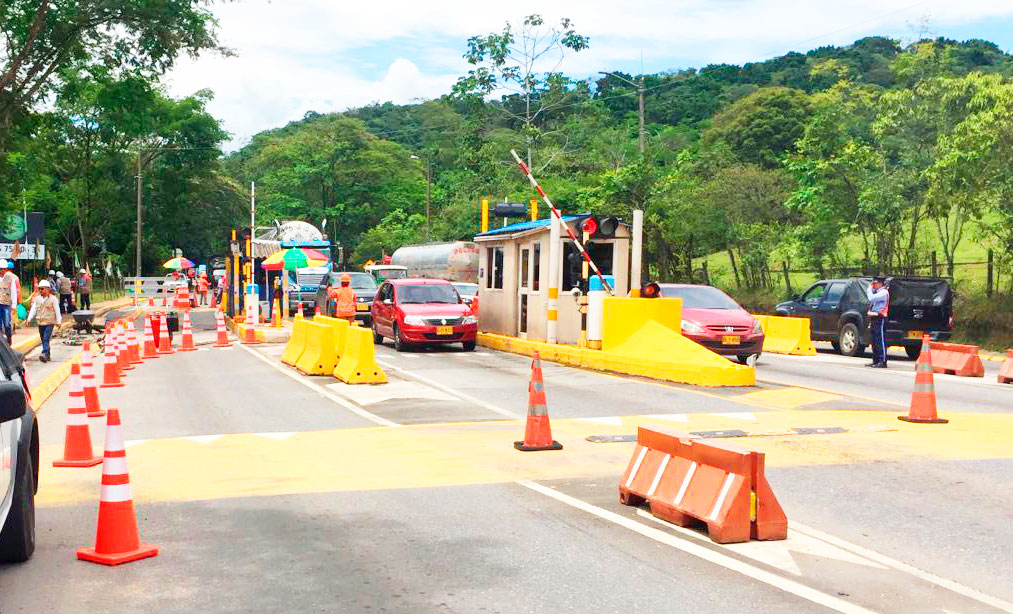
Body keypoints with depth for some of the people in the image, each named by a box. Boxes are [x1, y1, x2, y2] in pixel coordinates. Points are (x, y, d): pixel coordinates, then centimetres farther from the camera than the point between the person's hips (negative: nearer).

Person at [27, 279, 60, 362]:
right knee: (43, 340, 11)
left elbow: (57, 311, -3)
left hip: (49, 322, -6)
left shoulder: (53, 299, -5)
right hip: (40, 322, 6)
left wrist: (58, 321, -6)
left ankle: (44, 355, -25)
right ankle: (47, 355, 22)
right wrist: (29, 319, -4)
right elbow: (33, 309, 7)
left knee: (46, 339, -17)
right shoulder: (37, 299, 9)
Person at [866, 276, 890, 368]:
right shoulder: (877, 292, 20)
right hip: (874, 318, 10)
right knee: (874, 341, 12)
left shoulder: (884, 292, -11)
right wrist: (870, 289, 10)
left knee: (880, 340, -11)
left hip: (879, 319, -10)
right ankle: (876, 360, 18)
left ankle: (882, 361, -12)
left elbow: (871, 298, -22)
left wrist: (870, 289, -8)